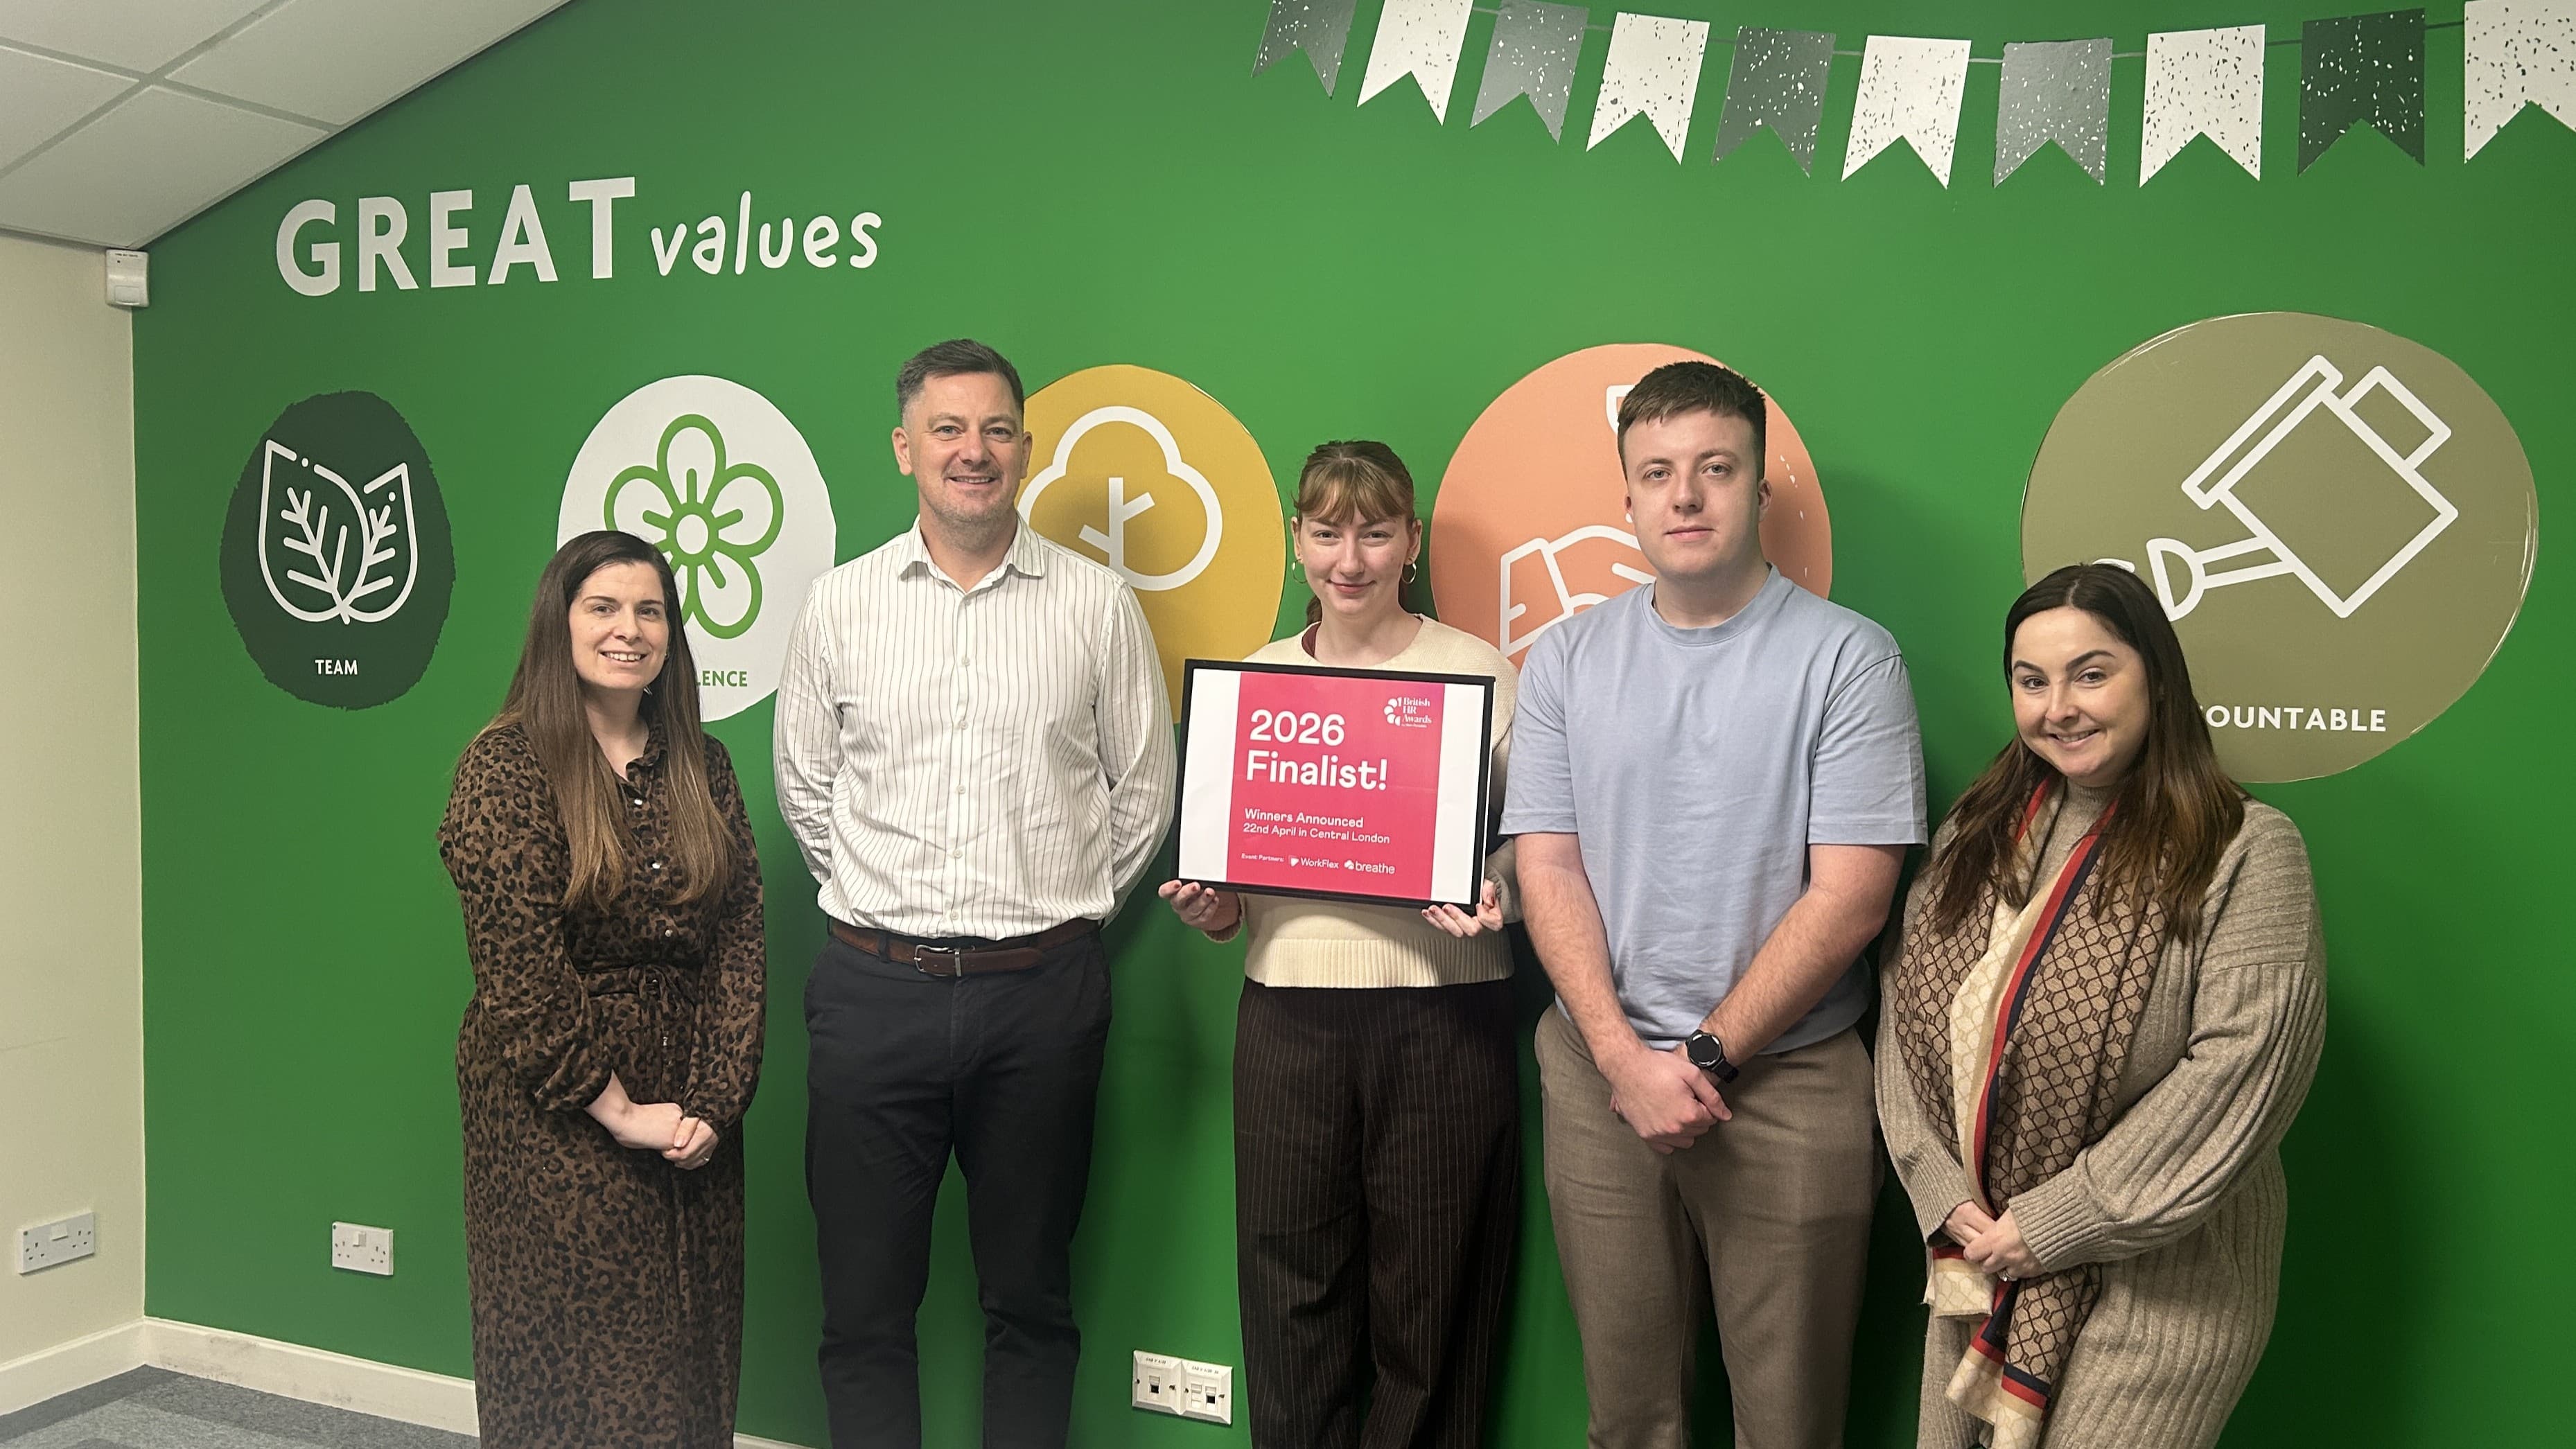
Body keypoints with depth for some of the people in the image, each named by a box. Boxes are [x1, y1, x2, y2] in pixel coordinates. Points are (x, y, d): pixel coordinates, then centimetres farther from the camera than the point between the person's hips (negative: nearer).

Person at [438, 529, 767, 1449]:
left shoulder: (701, 767, 7)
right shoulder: (506, 766, -8)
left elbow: (739, 942, 2)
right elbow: (521, 971, -14)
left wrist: (715, 1103, -8)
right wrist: (616, 1109, -14)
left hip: (691, 1113, 5)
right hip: (553, 1117, -5)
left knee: (685, 1357, 12)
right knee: (568, 1363, 6)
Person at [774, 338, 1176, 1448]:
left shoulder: (1097, 604, 1)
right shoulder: (838, 605, 5)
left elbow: (1143, 787, 8)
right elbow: (804, 786, 13)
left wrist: (1070, 908, 7)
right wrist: (883, 904, 10)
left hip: (1043, 992, -1)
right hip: (875, 985, 1)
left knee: (1031, 1296, 12)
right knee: (865, 1302, 9)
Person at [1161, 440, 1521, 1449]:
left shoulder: (1478, 672, 2)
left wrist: (1491, 892, -18)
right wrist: (1213, 911, -3)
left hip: (1443, 1012, -2)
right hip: (1289, 1011, 3)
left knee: (1430, 1307, 6)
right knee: (1292, 1295, 10)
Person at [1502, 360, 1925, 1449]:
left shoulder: (1849, 658, -5)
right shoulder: (1566, 658, 5)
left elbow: (1849, 897, -10)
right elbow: (1548, 868, 0)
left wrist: (1707, 1055, -11)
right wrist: (1626, 1059, -11)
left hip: (1787, 1082, -2)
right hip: (1597, 1072, 3)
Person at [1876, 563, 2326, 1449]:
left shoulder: (2244, 853, -11)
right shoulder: (1978, 836, 7)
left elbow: (2240, 1069, -18)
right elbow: (1905, 1012, 5)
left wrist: (2054, 1225, -17)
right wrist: (1945, 1197, -8)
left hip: (2152, 1284, -5)